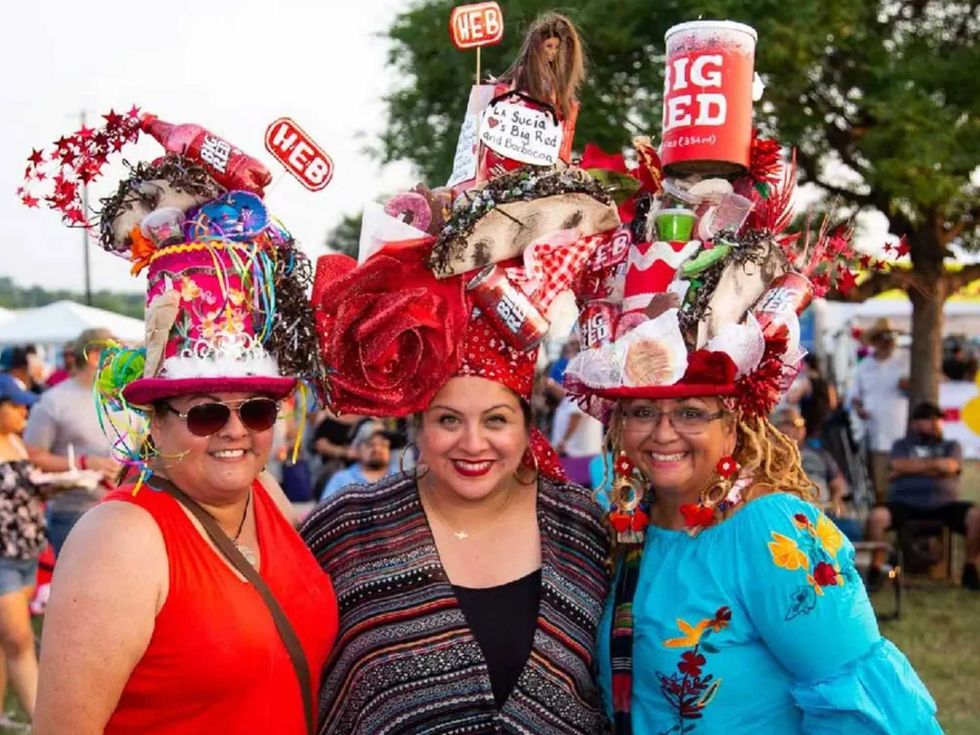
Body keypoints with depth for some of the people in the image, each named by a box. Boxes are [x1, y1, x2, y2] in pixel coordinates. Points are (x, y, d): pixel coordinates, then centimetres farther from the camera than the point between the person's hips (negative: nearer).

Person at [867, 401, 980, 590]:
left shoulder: (951, 446, 23)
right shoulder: (902, 445, 21)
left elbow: (949, 466, 1)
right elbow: (898, 465, -1)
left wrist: (911, 468, 4)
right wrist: (933, 463, 1)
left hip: (944, 504, 1)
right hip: (906, 504, -1)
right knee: (876, 516, -32)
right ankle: (876, 569, -17)